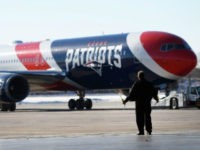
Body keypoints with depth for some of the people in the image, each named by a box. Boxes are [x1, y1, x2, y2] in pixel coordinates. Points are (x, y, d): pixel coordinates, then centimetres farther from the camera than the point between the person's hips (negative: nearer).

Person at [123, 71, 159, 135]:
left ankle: (141, 131, -2)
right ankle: (149, 130, 12)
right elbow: (154, 92, 9)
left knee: (139, 118, 1)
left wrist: (126, 100, -2)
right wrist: (156, 98, 29)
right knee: (147, 116, 12)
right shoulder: (149, 84, 3)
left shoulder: (136, 84, -8)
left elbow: (132, 94, -11)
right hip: (147, 103, 4)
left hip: (139, 103, -3)